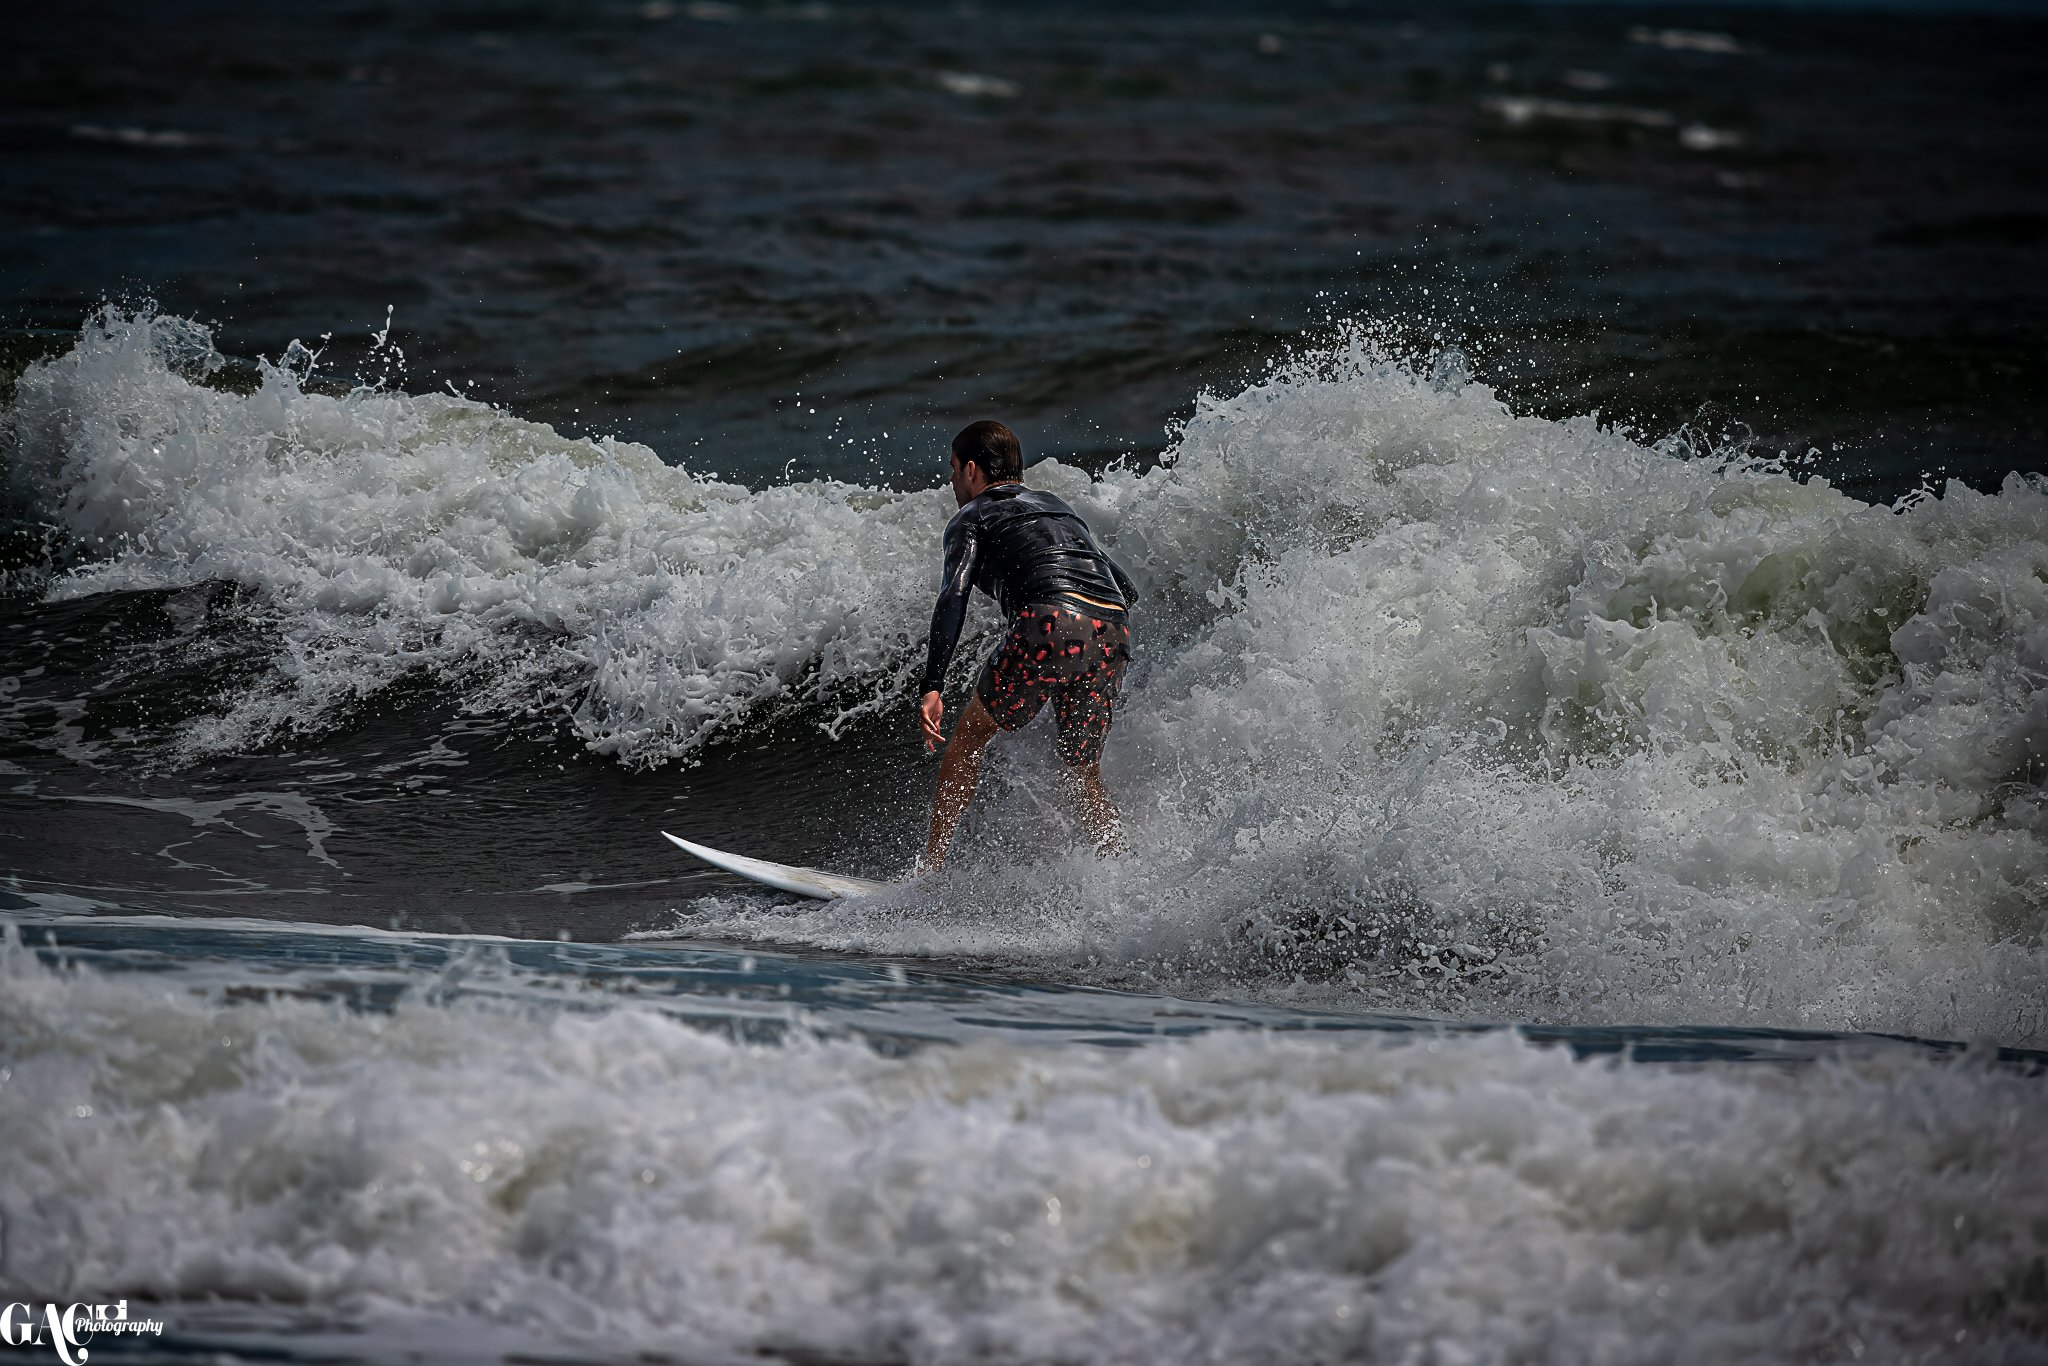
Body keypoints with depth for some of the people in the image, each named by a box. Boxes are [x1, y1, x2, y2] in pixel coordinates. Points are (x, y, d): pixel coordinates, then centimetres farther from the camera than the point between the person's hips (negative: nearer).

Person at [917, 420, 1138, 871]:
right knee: (1082, 776, 18)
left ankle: (931, 863, 14)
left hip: (1052, 625, -5)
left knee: (968, 737, 15)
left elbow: (953, 599, -2)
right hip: (1113, 635, 5)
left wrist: (931, 689, -10)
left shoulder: (971, 518, 16)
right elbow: (1126, 589, 30)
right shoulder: (1058, 507, 35)